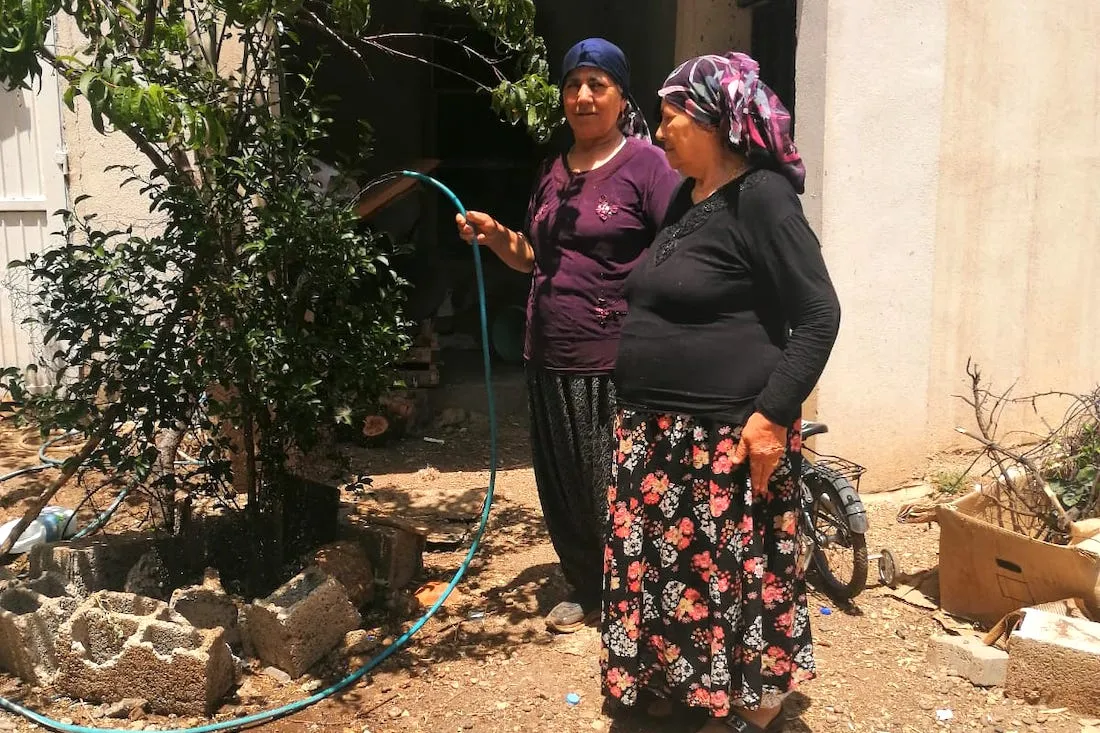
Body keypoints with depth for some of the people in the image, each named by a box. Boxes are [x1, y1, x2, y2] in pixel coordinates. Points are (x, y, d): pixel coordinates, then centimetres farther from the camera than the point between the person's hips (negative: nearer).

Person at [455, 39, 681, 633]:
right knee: (561, 484, 15)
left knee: (616, 490, 3)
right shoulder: (553, 172, 14)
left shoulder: (646, 164, -6)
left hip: (615, 363, -6)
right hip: (550, 359, 7)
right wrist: (495, 235, 3)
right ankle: (586, 590, 34)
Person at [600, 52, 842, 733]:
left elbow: (819, 315, -16)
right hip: (657, 429, 9)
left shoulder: (761, 197, -13)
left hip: (727, 435, -8)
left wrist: (772, 414, -21)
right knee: (660, 563, 17)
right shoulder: (687, 198, 12)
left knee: (733, 575, 5)